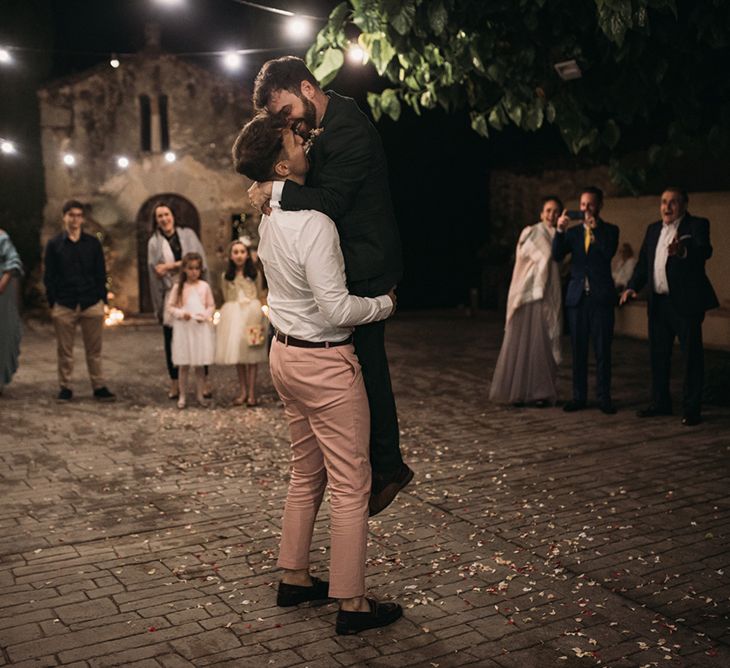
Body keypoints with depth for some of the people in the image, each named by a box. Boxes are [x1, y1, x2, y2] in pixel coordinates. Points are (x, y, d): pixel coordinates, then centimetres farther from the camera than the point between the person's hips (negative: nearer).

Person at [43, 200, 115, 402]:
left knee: (94, 350, 4)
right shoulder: (54, 244, 5)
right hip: (64, 306, 0)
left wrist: (102, 299, 3)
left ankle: (99, 387, 10)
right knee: (65, 350, 5)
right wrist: (52, 303, -1)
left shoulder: (93, 243, 8)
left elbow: (101, 274, 9)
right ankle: (65, 387, 14)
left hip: (92, 304, 1)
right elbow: (48, 277, 5)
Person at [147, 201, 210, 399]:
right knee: (172, 340, 1)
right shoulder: (154, 242, 7)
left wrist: (171, 266, -9)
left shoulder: (188, 234, 8)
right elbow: (155, 271, 0)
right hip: (170, 295, 0)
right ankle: (174, 383, 9)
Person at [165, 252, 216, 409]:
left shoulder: (204, 286, 3)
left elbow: (211, 306, 7)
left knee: (199, 365, 7)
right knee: (183, 365, 3)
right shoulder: (178, 287, 1)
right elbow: (170, 306, 2)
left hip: (201, 328, 1)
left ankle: (199, 394, 17)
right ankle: (182, 396, 10)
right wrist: (181, 313, -13)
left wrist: (205, 315, -11)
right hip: (183, 328, -1)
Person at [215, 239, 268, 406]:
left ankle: (252, 392, 3)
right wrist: (226, 316, 6)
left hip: (252, 313, -2)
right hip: (233, 315, 2)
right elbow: (226, 300, 13)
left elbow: (260, 297, 7)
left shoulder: (255, 273, 3)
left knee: (252, 354, -2)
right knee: (237, 353, 5)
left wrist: (260, 316, 1)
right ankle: (243, 391, 14)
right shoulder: (226, 276, 7)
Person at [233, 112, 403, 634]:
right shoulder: (313, 224, -22)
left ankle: (294, 578, 31)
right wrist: (385, 303, -7)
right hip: (325, 362, -9)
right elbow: (338, 309, -23)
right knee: (351, 485, 0)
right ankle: (352, 603, 9)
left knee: (306, 475, 20)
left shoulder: (271, 219, 6)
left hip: (287, 355, 9)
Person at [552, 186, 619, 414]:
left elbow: (609, 252, -14)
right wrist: (560, 230, -16)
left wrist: (595, 228, -17)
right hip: (577, 296, 3)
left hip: (601, 296, -3)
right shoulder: (573, 232, 12)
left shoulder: (609, 230, 5)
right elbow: (557, 255, -3)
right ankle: (579, 396, 13)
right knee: (578, 349, 6)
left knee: (602, 350, 0)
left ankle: (604, 397, 7)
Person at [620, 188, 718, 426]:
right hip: (658, 303, 6)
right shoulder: (653, 229, 13)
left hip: (687, 302, -6)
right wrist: (632, 286, 0)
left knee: (691, 356, 0)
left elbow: (705, 251, -25)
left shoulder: (697, 225, -6)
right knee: (658, 355, 13)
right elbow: (643, 263, 16)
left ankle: (691, 409, 7)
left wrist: (683, 251, -47)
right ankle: (660, 403, 25)